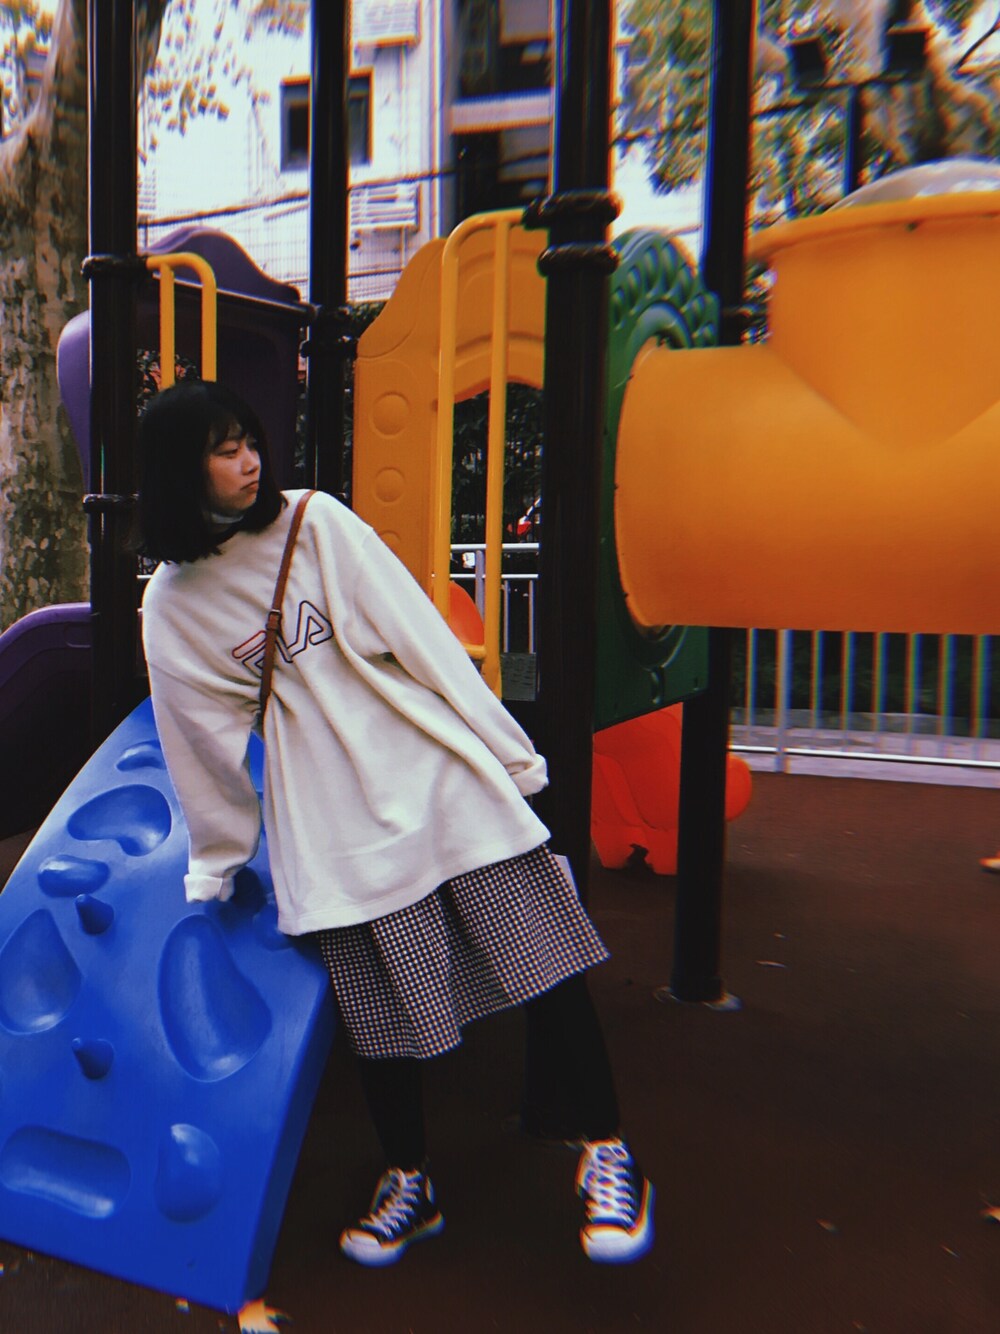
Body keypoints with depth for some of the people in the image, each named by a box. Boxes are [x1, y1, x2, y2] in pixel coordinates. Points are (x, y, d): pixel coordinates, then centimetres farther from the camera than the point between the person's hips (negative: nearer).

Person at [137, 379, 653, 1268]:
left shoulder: (318, 523, 0)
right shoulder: (173, 606, 2)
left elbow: (421, 637, -1)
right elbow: (208, 742, 10)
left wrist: (506, 750, 0)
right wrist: (218, 861, 17)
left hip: (441, 775, 0)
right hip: (332, 821, 0)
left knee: (542, 955, -1)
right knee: (382, 1007, 6)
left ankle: (605, 1152, 16)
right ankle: (409, 1180, 30)